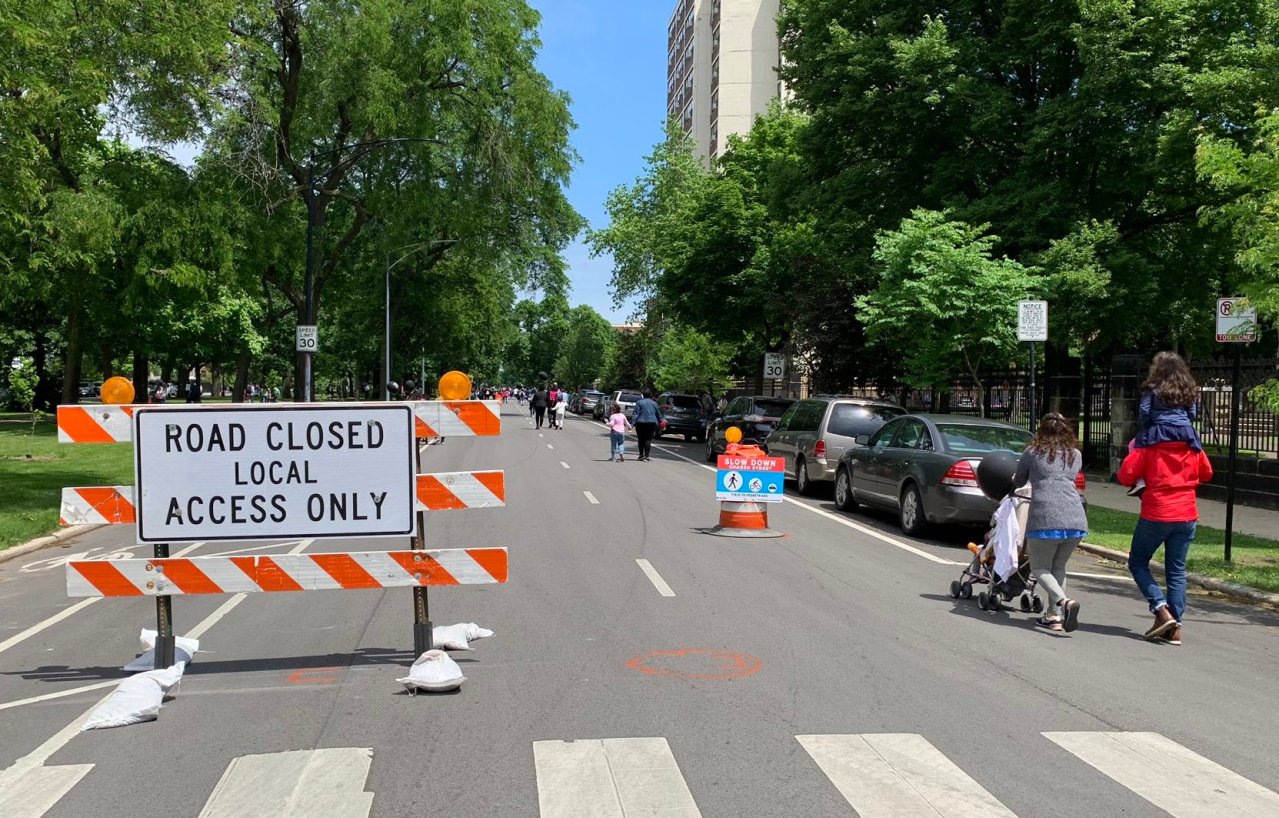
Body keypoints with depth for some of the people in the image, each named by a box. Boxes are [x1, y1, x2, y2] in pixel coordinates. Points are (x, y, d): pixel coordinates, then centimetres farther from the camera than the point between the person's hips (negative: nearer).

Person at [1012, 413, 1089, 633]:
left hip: (1046, 519, -4)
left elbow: (1017, 482, 23)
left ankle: (1064, 601, -18)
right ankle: (1054, 615, 12)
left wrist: (1012, 483, 46)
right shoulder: (1076, 455, 20)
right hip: (1076, 520, 4)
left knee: (1040, 567, 7)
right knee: (1058, 567, 19)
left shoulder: (1033, 453, 11)